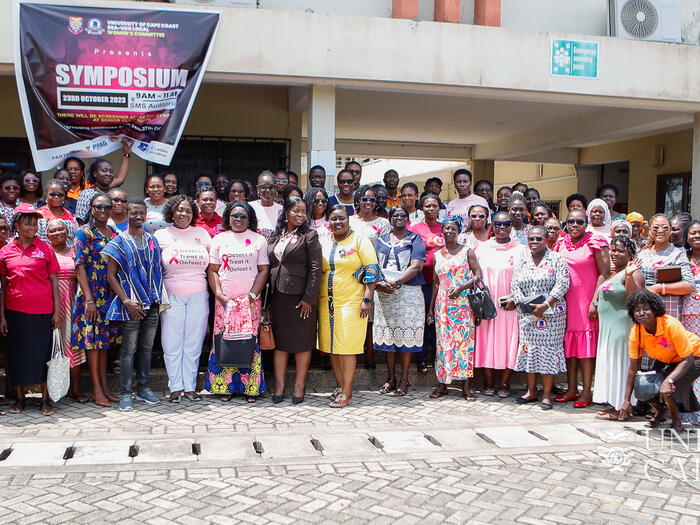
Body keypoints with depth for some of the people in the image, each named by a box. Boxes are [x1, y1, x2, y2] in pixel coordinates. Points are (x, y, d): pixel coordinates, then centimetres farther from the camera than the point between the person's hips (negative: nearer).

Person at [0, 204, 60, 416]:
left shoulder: (45, 249, 3)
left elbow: (54, 281, 4)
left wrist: (57, 311, -1)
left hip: (42, 310, -1)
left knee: (42, 353, 3)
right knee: (17, 353, 8)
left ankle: (45, 398, 13)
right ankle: (19, 397, 21)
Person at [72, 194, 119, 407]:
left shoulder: (114, 233, 12)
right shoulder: (84, 232, -5)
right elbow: (80, 266, -11)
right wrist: (89, 299, -17)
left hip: (110, 294, 6)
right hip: (91, 293, -6)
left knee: (104, 339, 10)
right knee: (93, 339, -3)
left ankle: (104, 386, 16)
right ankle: (96, 389, 4)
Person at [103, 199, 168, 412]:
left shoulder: (152, 240, 12)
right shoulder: (119, 242, -2)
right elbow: (111, 276, -5)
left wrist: (159, 298, 9)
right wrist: (126, 301, -15)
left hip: (152, 303, 5)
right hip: (131, 304, -5)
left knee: (147, 347, 11)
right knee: (129, 349, -2)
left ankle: (144, 389, 20)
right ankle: (125, 394, 5)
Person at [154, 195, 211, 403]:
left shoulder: (202, 233, 11)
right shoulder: (161, 235, 5)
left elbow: (211, 265, 16)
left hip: (198, 296, 2)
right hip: (172, 296, -1)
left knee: (193, 343, 4)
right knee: (172, 343, 0)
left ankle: (190, 386, 13)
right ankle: (176, 387, 10)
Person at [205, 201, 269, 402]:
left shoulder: (259, 240, 9)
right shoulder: (219, 239, 11)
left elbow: (263, 270, 4)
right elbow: (212, 270, 7)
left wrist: (252, 296, -7)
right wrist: (220, 295, -5)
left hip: (251, 300, -1)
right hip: (225, 300, 1)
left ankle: (251, 387, 3)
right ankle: (225, 387, 5)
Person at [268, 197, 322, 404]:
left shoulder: (309, 236, -2)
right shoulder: (275, 237, 13)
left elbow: (315, 268, -8)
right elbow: (269, 267, 16)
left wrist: (308, 298, -14)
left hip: (301, 297, -4)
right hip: (278, 297, 5)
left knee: (302, 342, 2)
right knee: (279, 341, 7)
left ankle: (299, 385, 12)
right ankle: (279, 385, 15)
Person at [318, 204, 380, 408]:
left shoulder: (359, 240, 0)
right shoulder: (324, 243, 15)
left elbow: (371, 270, -6)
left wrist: (367, 299, -13)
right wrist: (315, 299, 15)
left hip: (351, 301, -5)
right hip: (327, 303, 6)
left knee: (347, 346, -7)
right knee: (331, 345, 7)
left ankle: (347, 392, -1)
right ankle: (339, 385, 18)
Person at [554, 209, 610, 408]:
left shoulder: (595, 242, -5)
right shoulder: (561, 244, 11)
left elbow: (604, 273, -9)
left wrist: (595, 301, -17)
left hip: (586, 301, -5)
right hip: (566, 301, 5)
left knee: (586, 346, -3)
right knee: (568, 344, 7)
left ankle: (586, 392, 3)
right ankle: (572, 389, 15)